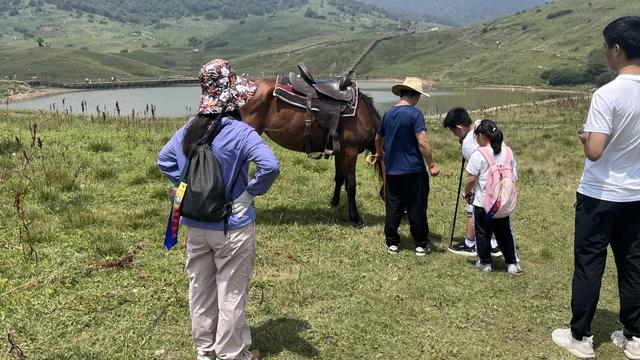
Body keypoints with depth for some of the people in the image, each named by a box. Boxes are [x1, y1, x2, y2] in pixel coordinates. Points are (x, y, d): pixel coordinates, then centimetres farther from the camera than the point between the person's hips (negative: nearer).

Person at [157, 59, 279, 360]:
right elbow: (269, 166, -31)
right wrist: (252, 191, -15)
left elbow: (164, 160, 12)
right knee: (231, 292, 9)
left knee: (200, 289, 18)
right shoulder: (241, 132, -20)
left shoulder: (188, 130, 0)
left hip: (195, 225, 6)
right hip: (233, 226, -6)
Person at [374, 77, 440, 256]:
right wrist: (432, 165, -13)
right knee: (417, 209, 5)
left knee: (393, 208, 12)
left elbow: (378, 138, 21)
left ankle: (392, 243, 18)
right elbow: (422, 142, -21)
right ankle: (421, 245, 14)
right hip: (413, 171, -5)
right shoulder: (415, 114, -13)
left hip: (392, 171, 5)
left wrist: (379, 153, 41)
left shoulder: (388, 113, 7)